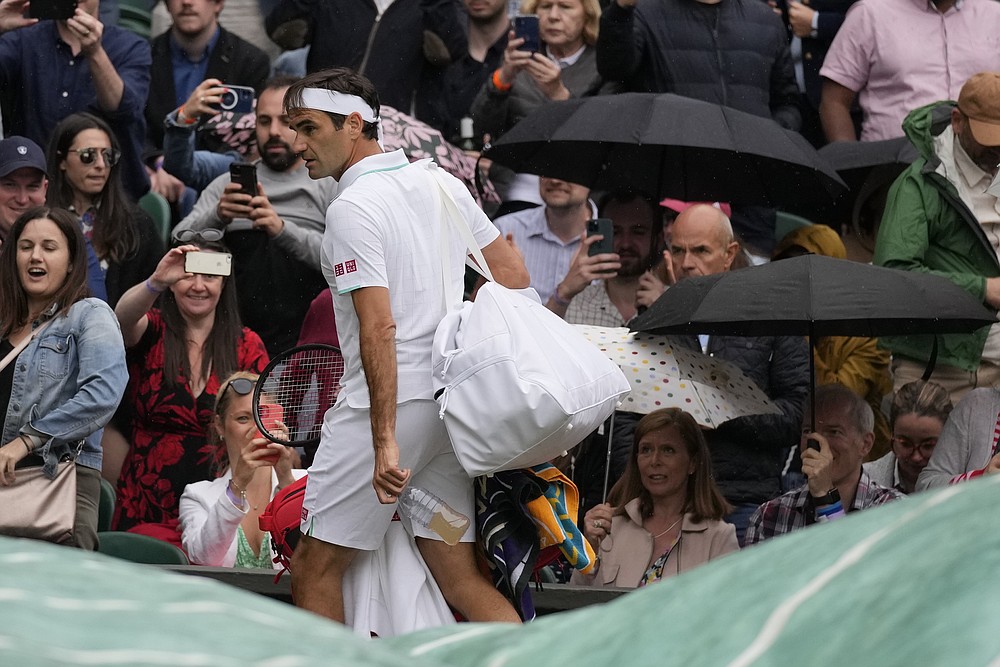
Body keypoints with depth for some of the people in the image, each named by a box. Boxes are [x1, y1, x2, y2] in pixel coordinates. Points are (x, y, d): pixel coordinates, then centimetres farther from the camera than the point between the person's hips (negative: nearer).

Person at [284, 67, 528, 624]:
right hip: (451, 402, 8)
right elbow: (514, 275, 15)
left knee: (316, 568, 2)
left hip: (385, 404, -8)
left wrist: (385, 442, -23)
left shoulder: (352, 208, -12)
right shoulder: (442, 183, 11)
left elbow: (379, 330, -20)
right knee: (459, 575, 8)